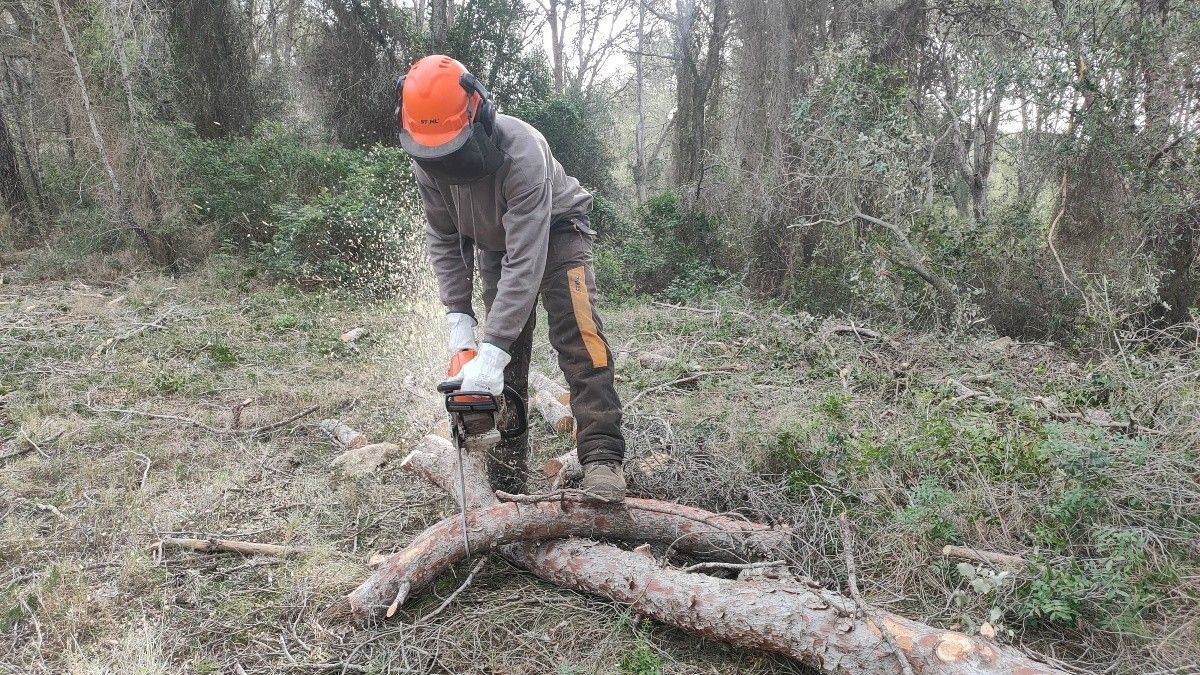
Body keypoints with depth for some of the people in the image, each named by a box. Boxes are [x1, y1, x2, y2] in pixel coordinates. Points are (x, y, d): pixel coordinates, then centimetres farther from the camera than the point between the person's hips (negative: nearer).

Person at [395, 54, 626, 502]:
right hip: (494, 242, 5)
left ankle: (602, 458, -26)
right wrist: (459, 316, -18)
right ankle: (507, 475, 8)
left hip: (555, 231, -5)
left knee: (578, 336, -23)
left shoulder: (521, 151, -40)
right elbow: (443, 238, -9)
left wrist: (492, 351, -45)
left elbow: (525, 260, -42)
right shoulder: (426, 159, -21)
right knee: (508, 358, 2)